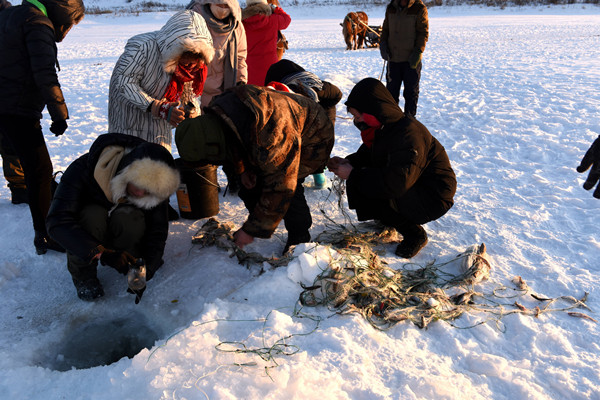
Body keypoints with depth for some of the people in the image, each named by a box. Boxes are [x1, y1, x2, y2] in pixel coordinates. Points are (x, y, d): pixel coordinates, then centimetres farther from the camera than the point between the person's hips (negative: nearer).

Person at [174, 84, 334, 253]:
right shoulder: (213, 115, -19)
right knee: (251, 183, 0)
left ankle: (300, 242, -5)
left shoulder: (269, 141, -45)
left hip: (312, 139, -8)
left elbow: (280, 189, -36)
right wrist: (243, 169, -5)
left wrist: (252, 230, -28)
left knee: (288, 186, -26)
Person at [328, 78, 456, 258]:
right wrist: (348, 162, -8)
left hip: (433, 198, -9)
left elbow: (396, 183, -37)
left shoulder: (408, 133, -30)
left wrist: (353, 175, -29)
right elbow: (367, 154, 14)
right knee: (357, 182, -5)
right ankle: (387, 219, 11)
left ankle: (415, 234, -7)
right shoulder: (383, 127, -2)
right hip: (407, 185, 9)